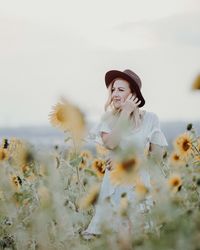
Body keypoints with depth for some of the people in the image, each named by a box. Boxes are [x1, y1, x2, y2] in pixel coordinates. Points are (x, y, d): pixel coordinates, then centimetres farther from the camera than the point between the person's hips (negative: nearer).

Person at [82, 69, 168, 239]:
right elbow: (110, 143, -18)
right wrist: (125, 114, -16)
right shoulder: (108, 118, 0)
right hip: (113, 183, 2)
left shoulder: (150, 119, -5)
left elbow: (157, 154, -3)